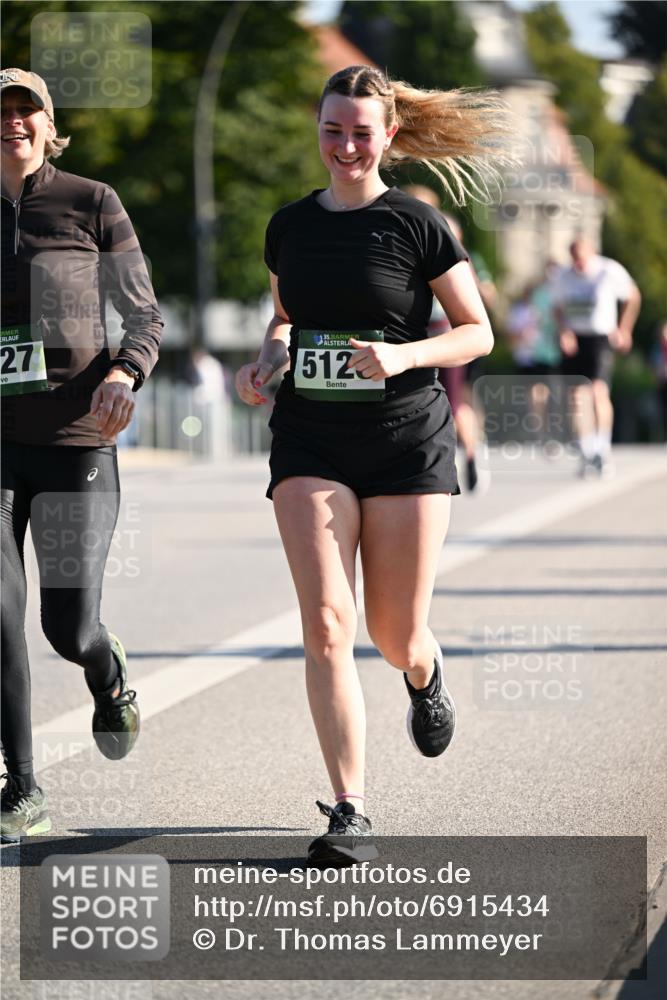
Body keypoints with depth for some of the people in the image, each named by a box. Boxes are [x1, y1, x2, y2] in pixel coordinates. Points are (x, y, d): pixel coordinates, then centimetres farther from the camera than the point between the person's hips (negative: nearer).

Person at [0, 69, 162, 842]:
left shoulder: (92, 204, -2)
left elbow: (145, 318, -1)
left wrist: (124, 374, -22)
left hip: (76, 443, -2)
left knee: (70, 632, 0)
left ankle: (107, 676, 39)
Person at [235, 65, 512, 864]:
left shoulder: (416, 225, -4)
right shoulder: (290, 226, 7)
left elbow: (477, 333, 0)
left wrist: (405, 355, -18)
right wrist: (267, 359, 1)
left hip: (406, 444, -2)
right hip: (310, 446, 2)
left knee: (395, 636, 5)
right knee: (326, 625, -13)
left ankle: (425, 676, 45)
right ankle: (349, 814, -11)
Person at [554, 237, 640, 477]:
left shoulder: (610, 272, -5)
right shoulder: (565, 277, 6)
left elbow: (633, 297, 8)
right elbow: (559, 309, 16)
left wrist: (624, 330, 6)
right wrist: (564, 332, -2)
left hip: (601, 338, -4)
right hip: (574, 340, 4)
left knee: (599, 391, -20)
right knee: (579, 396, -2)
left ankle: (603, 450, -12)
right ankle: (587, 455, 6)